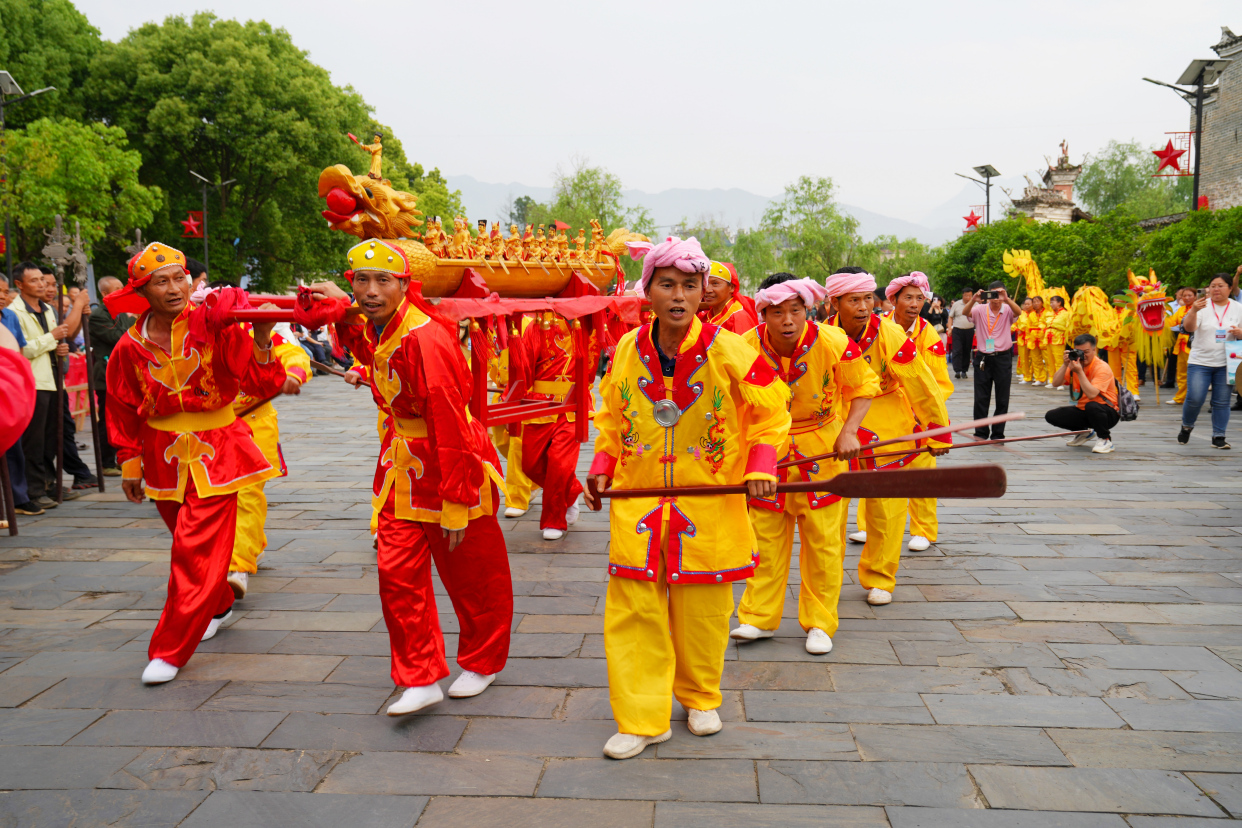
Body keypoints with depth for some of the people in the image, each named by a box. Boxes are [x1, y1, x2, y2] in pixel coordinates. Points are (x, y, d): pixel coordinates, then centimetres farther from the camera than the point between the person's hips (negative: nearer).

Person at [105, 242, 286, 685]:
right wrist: (130, 464, 12)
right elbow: (123, 410, 10)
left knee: (198, 552, -7)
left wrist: (261, 338, -30)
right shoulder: (131, 347, -3)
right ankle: (218, 606, 44)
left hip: (214, 452, -3)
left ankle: (170, 650, 3)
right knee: (191, 542, 16)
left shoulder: (213, 326, -11)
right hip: (164, 457, 3)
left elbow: (265, 381, -15)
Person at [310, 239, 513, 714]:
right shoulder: (374, 326, 1)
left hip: (451, 460, -8)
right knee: (397, 571, 3)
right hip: (402, 459, 8)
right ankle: (421, 679, 15)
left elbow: (449, 424, -26)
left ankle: (483, 662, 31)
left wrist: (455, 505, -24)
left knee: (471, 574, 10)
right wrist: (343, 308, 13)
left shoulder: (425, 337, -25)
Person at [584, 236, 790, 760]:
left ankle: (700, 698, 36)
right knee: (634, 612, 2)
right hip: (637, 501, 2)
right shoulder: (626, 349, 0)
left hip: (711, 505, -2)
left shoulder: (731, 351, -10)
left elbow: (772, 412, -1)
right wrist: (603, 464, 2)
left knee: (703, 611, 11)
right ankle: (643, 719, 16)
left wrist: (761, 466, -15)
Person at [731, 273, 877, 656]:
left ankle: (820, 622, 20)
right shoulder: (746, 348, -18)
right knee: (765, 535, 7)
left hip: (823, 450, -1)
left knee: (824, 538, 5)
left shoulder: (834, 343, -20)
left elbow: (864, 387, -4)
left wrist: (849, 431, -16)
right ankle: (760, 618, 21)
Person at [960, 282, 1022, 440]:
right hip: (983, 357, 0)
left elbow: (1018, 312, -21)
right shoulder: (981, 310, 0)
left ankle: (998, 434, 14)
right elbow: (966, 312, -17)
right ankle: (981, 433, 11)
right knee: (980, 398, 2)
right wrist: (973, 300, -37)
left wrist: (1006, 299, -38)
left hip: (1003, 358, 0)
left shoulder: (1007, 310, 0)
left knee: (1002, 399, 5)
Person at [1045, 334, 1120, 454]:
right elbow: (1055, 383, -10)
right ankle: (1085, 433, 15)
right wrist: (1065, 365, -21)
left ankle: (1106, 439, -12)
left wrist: (1079, 371, -31)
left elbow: (1091, 394, -32)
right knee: (1051, 416, -10)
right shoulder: (1074, 364, 0)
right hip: (1083, 411, 7)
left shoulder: (1102, 368, -19)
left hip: (1108, 413, -7)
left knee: (1091, 406, -40)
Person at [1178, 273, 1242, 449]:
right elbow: (1189, 328, -17)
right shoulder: (1202, 305, -3)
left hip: (1225, 364, 2)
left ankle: (1218, 437, 12)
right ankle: (1186, 427, 18)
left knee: (1222, 402, 4)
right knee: (1194, 399, -7)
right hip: (1199, 362, -2)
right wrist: (1193, 311, -36)